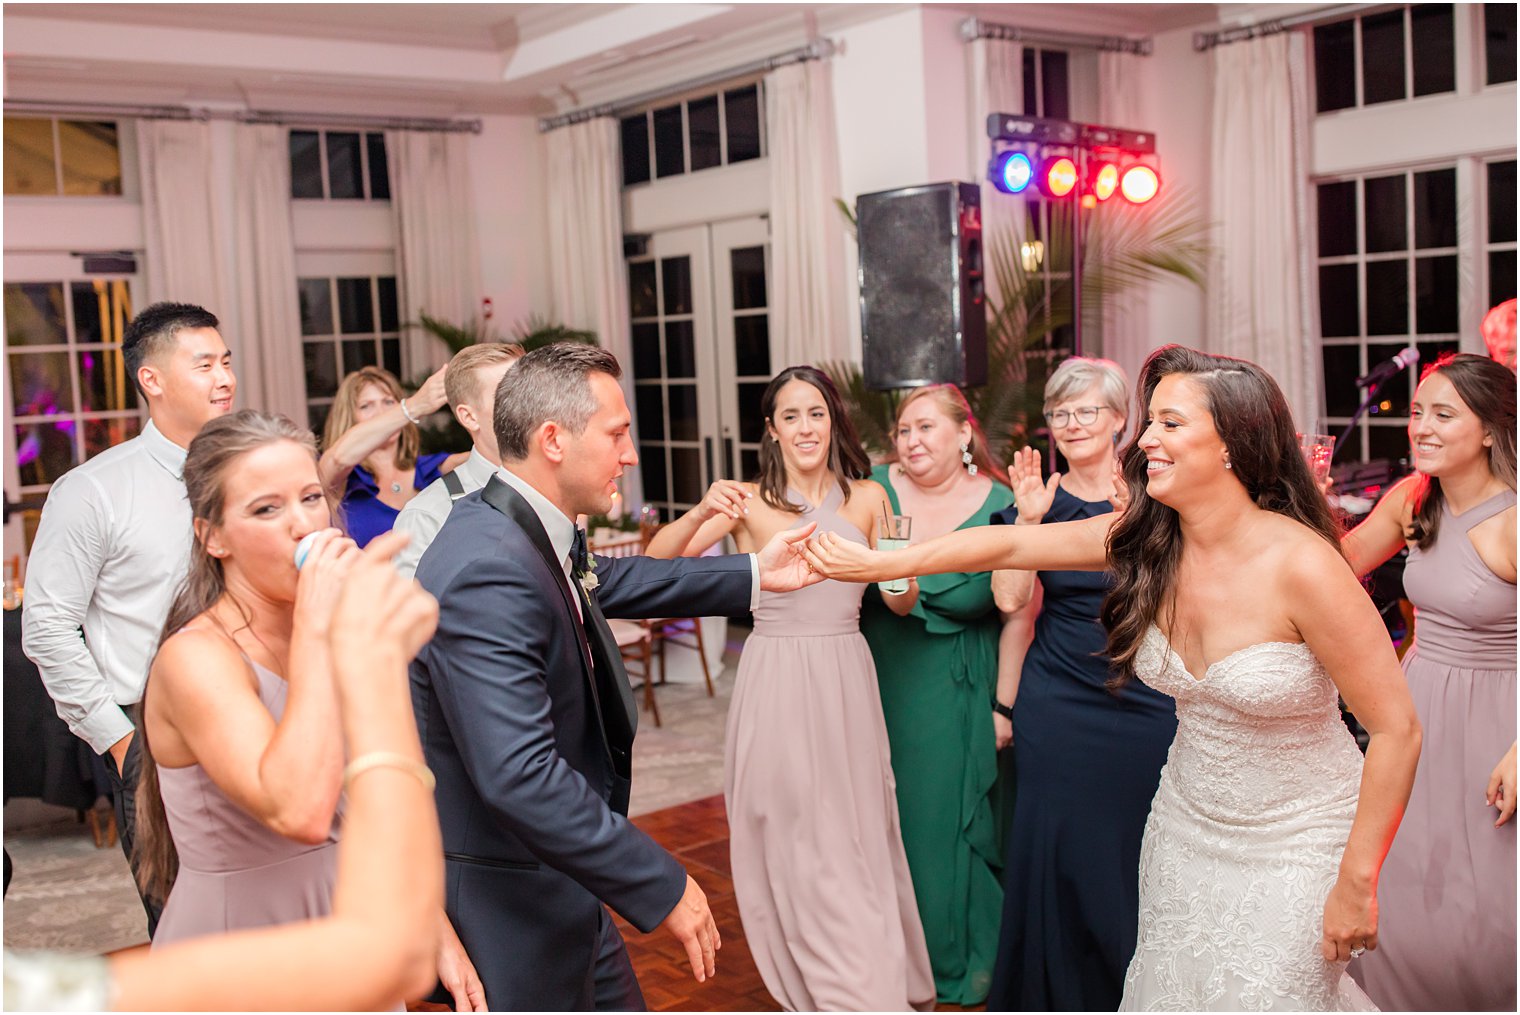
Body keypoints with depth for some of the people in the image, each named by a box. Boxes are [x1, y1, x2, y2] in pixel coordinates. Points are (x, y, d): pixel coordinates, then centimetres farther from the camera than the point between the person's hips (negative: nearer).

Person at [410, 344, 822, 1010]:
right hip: (505, 905, -9)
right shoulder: (488, 574, -30)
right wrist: (664, 887, -29)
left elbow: (606, 581, 22)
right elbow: (520, 778, -36)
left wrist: (752, 575, 23)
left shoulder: (534, 531, 0)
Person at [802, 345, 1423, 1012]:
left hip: (1296, 847, -5)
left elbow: (1397, 730, -21)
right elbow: (1008, 544, -2)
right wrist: (877, 565, -1)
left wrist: (1356, 882, -17)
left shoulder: (1301, 564, -26)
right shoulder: (1146, 539, -9)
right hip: (1187, 827, 6)